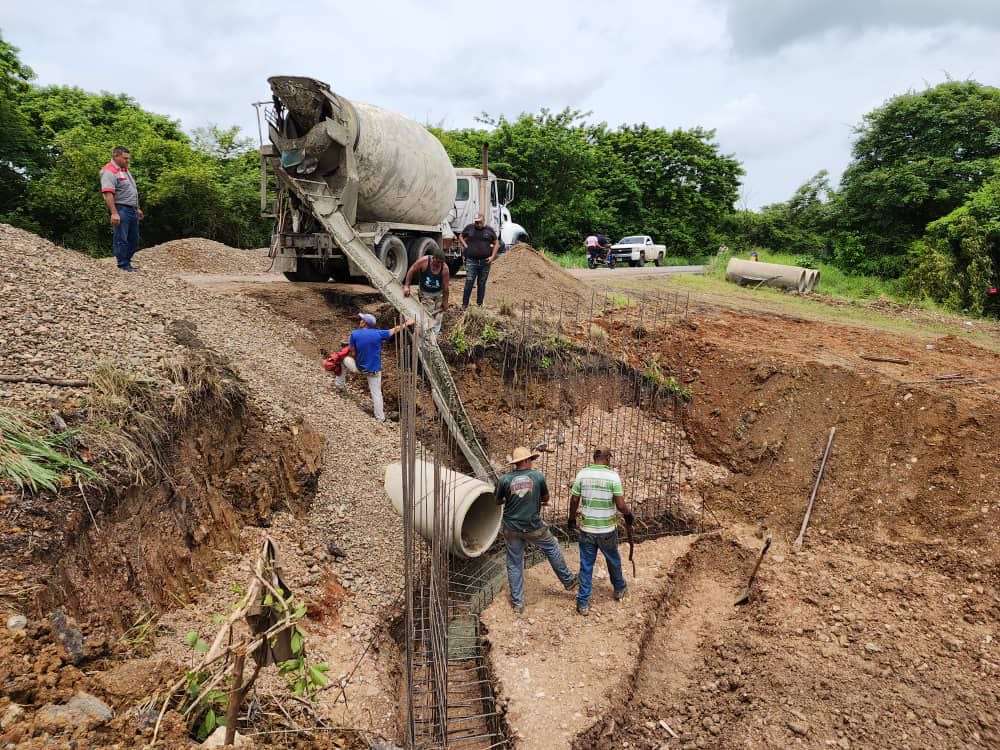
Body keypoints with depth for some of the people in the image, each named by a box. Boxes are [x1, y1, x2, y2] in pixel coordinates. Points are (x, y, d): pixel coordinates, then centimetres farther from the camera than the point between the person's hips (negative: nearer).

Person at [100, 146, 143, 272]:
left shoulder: (125, 170, 19)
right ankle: (123, 265, -1)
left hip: (132, 210, 10)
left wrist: (137, 208, 26)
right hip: (120, 210, -10)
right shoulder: (109, 172, -11)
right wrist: (114, 213, -28)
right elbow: (108, 194, -21)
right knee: (121, 239, -5)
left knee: (134, 239, 13)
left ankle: (126, 262, 21)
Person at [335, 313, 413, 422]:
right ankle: (380, 417, 14)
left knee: (345, 359, 30)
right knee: (376, 393, 9)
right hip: (374, 369, 0)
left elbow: (352, 353, -7)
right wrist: (406, 324, 18)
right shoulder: (378, 334, -11)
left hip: (358, 367, 0)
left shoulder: (354, 334, -12)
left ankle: (340, 383, 40)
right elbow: (394, 330, 2)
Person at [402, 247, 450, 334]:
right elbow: (411, 271, -11)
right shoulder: (423, 261, -26)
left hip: (438, 293, 2)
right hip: (425, 293, -2)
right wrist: (406, 286, -13)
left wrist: (445, 302, -10)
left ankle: (436, 332, 29)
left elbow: (445, 287, -16)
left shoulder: (445, 268, -24)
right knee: (428, 314, -9)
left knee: (439, 314, 11)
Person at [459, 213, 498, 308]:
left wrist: (492, 256, 1)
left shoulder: (489, 230, 6)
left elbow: (496, 243, 11)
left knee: (482, 284, 7)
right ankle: (464, 304, -3)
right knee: (469, 282, -8)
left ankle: (479, 304, 17)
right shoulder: (469, 228, 5)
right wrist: (465, 245, 2)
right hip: (471, 261, -1)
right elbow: (460, 237, 19)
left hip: (485, 261, 1)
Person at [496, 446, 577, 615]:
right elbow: (546, 498, 6)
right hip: (534, 527, -1)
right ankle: (568, 581, 38)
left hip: (512, 529, 1)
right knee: (552, 549, 24)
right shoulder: (538, 476, -10)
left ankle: (517, 602, 22)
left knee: (514, 565, 14)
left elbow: (498, 501, 5)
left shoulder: (504, 479, -10)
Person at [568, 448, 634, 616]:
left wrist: (571, 519, 13)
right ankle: (619, 589, 46)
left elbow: (574, 500, -2)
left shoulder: (582, 473, -6)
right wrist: (629, 514, 5)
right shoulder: (613, 475, -13)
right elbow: (620, 505, -15)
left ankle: (583, 603, 16)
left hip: (586, 529, 1)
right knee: (613, 561, 23)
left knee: (586, 566, 11)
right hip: (607, 530, -1)